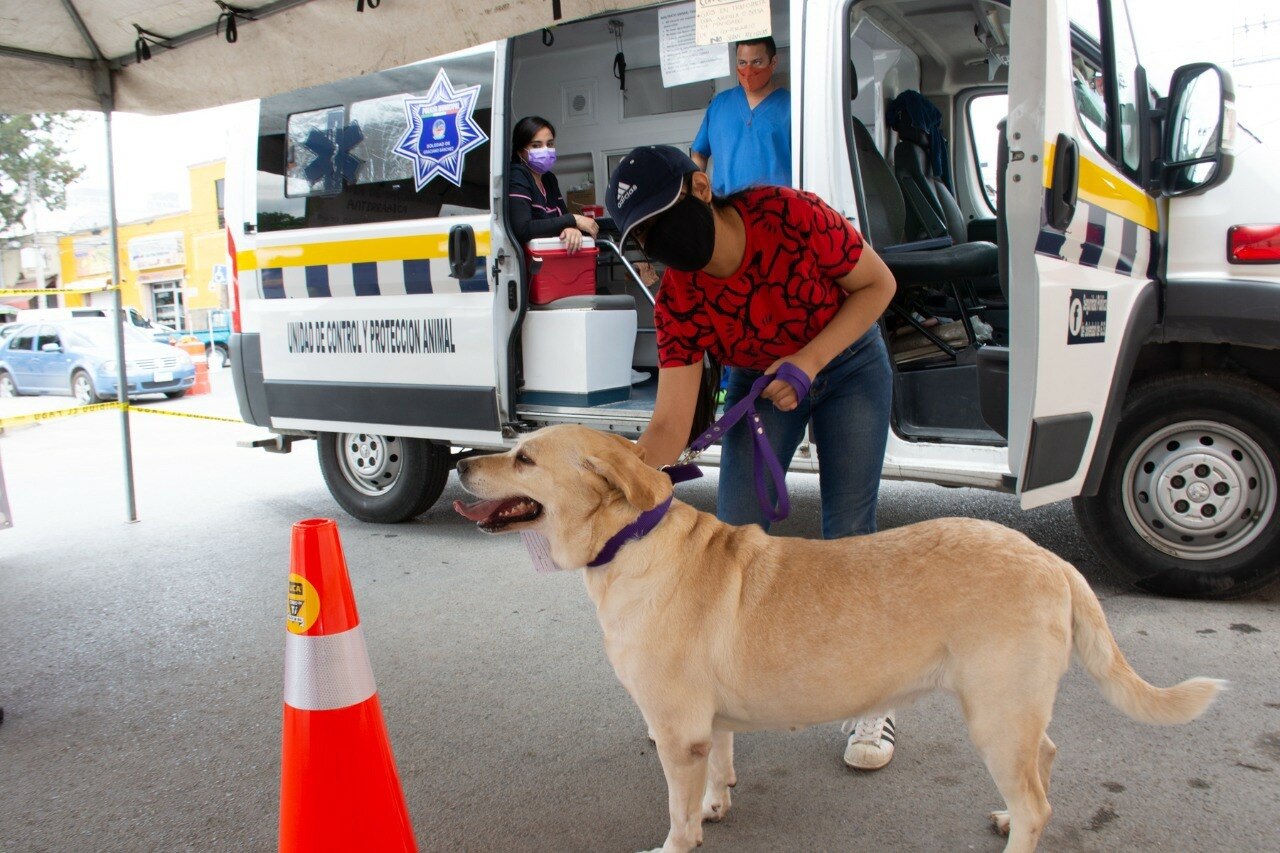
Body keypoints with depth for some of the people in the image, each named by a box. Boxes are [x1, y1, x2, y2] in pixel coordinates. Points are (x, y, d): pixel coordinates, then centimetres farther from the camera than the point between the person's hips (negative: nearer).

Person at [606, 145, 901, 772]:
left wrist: (810, 358, -29)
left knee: (849, 536, -5)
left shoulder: (791, 215, -31)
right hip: (759, 382, 2)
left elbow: (878, 284, -17)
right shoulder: (678, 303, -24)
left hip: (848, 366, -2)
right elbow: (671, 424, -28)